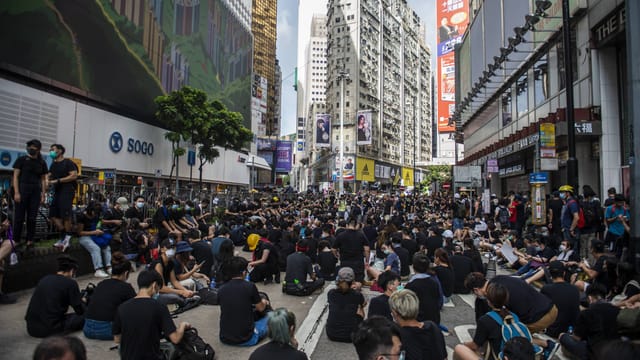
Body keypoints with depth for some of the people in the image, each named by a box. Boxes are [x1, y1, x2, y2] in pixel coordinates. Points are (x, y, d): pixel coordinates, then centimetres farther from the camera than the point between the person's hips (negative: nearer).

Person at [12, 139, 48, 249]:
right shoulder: (21, 159, 3)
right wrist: (16, 192, -10)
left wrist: (43, 195, 5)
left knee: (32, 217, 3)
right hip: (23, 190, -2)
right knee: (19, 217, -2)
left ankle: (30, 240, 8)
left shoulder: (42, 163, 11)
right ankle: (16, 241, 5)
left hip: (36, 191, 3)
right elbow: (15, 176, -1)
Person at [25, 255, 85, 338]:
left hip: (31, 328, 8)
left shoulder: (44, 279, 12)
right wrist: (82, 302, 21)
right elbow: (80, 311, -2)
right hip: (49, 330, -8)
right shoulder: (70, 283, -8)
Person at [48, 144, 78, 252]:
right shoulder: (53, 165, 19)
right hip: (57, 192, 8)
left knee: (65, 215, -9)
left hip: (67, 191, -8)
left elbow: (74, 176, -14)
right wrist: (48, 182, -4)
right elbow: (50, 176, 20)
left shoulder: (68, 163, -5)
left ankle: (68, 238, 1)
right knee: (53, 215, 5)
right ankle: (65, 235, 14)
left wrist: (58, 181, -18)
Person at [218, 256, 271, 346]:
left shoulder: (221, 289, -4)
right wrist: (264, 302, 24)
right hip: (246, 340, -3)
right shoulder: (250, 286, -16)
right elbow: (260, 308, 1)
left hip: (224, 338, 3)